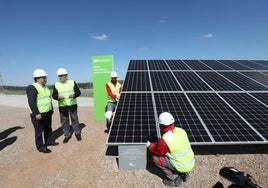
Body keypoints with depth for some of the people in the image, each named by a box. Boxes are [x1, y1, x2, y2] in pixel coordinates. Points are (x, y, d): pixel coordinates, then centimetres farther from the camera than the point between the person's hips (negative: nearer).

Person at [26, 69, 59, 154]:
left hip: (47, 113, 8)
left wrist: (51, 109, 21)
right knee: (39, 131, 3)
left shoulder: (46, 87, 13)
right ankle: (41, 147, 14)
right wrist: (36, 113, -26)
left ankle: (49, 141, 34)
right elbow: (31, 102, -21)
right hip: (38, 114, -8)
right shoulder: (32, 88, -14)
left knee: (48, 128, 19)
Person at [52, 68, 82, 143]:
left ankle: (77, 133, 25)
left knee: (74, 119, 8)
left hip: (72, 104, -1)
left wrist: (73, 95, -23)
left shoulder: (72, 82, -1)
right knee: (64, 120, 8)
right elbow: (54, 95, 1)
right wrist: (58, 97, -22)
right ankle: (67, 135, 23)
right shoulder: (56, 84, 2)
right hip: (62, 106, 2)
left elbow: (78, 92, -2)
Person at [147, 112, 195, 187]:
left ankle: (175, 179, 7)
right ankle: (184, 173, 21)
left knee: (155, 157, -1)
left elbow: (157, 151, -8)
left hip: (181, 167, -7)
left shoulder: (164, 140, -27)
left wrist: (150, 145, 10)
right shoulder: (181, 131, -8)